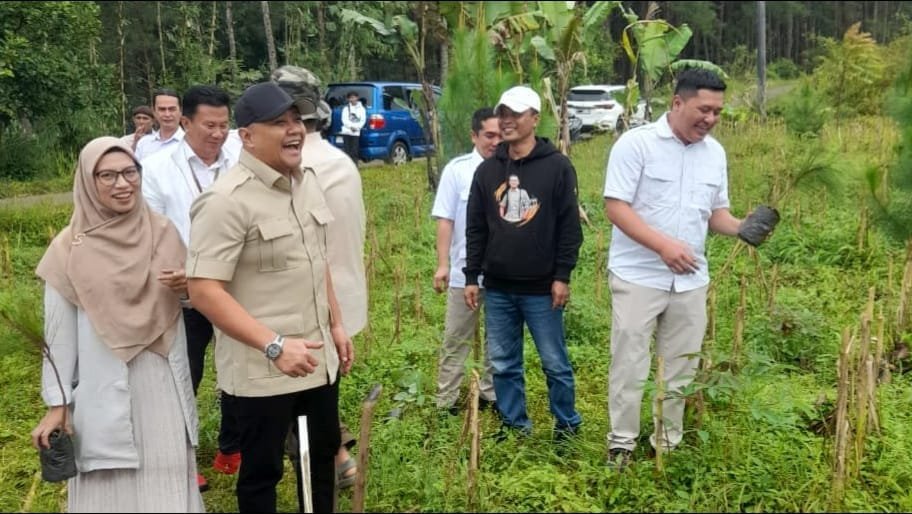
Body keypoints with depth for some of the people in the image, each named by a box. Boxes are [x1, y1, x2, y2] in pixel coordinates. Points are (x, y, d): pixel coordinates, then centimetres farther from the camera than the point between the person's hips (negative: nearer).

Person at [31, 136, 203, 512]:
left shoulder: (163, 233, 1)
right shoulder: (70, 249, -7)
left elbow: (193, 293, 13)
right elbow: (59, 334, -4)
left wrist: (189, 287, -10)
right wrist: (57, 404, -4)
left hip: (165, 387, 3)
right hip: (105, 393, -3)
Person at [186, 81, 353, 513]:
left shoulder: (307, 182, 6)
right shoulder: (227, 201, -20)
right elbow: (204, 291, -24)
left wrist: (336, 325, 16)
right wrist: (274, 345, -29)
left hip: (318, 358, 7)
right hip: (262, 370, -7)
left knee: (322, 455, 21)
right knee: (262, 471, 10)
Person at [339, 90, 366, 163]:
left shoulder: (361, 108, 8)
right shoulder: (346, 108, 8)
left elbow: (363, 120, 3)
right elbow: (344, 119, 0)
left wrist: (356, 127, -11)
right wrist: (351, 126, -13)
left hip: (356, 133, -1)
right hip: (346, 132, 1)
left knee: (354, 152, -4)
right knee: (347, 151, -1)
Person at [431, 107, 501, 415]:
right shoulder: (458, 169, -5)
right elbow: (445, 220, -4)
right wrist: (442, 264, -9)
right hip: (466, 271, -2)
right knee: (456, 339, 7)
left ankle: (490, 393, 31)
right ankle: (446, 401, 16)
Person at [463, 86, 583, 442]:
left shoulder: (557, 166, -4)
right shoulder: (487, 170, 8)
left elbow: (570, 226, -5)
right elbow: (475, 228, 10)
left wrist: (563, 275, -10)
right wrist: (471, 277, 6)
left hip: (542, 289, -4)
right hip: (497, 289, 4)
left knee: (555, 363, 5)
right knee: (503, 364, 11)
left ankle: (567, 424, 23)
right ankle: (514, 425, 26)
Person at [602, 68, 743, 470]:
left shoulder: (715, 153, 7)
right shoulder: (636, 143, -11)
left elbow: (716, 212, 15)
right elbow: (615, 207, -16)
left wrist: (743, 227, -8)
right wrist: (664, 245, -26)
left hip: (690, 280, 6)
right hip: (638, 276, -5)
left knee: (682, 368, 13)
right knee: (630, 364, 1)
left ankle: (670, 443, 27)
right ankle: (621, 444, 15)